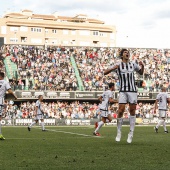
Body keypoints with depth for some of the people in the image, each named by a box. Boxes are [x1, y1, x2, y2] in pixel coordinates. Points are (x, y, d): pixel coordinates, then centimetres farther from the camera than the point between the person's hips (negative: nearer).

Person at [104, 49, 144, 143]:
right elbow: (105, 73, 0)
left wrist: (142, 66, 6)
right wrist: (113, 69, -18)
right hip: (123, 91, -2)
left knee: (132, 111, 0)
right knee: (121, 110, -10)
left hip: (133, 91, 2)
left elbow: (141, 73, 27)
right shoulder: (118, 65, 4)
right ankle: (119, 133, 5)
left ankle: (131, 134, 8)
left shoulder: (133, 64, 12)